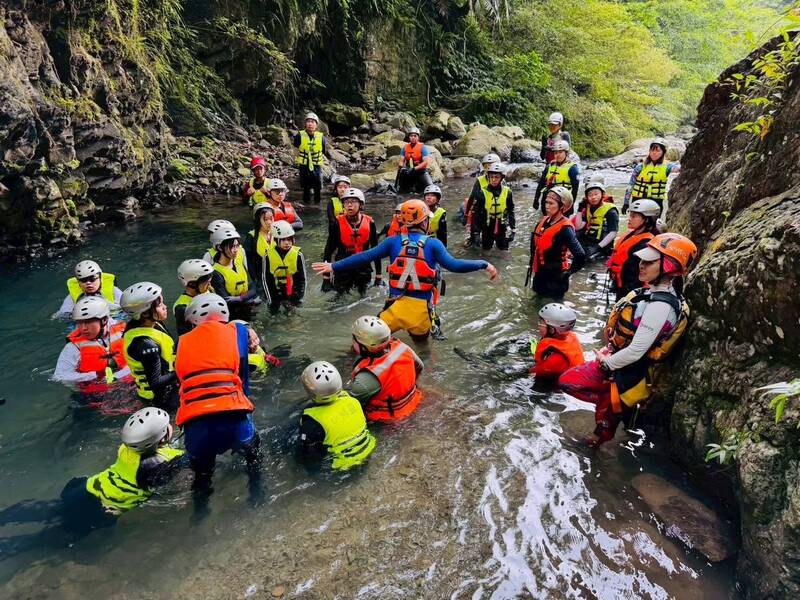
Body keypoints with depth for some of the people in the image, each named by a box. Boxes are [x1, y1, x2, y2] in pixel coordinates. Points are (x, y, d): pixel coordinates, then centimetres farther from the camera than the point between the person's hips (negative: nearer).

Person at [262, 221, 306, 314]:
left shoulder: (298, 254, -10)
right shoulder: (268, 255, -8)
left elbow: (302, 278, -3)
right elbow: (266, 279, -2)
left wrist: (300, 297, -8)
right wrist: (270, 299, -6)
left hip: (293, 289, 0)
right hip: (276, 291, 1)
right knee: (273, 311, 4)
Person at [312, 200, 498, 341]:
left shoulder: (393, 242, -1)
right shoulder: (432, 244, -4)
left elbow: (365, 257, -3)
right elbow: (453, 265, -14)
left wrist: (334, 266, 4)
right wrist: (484, 264, -5)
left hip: (396, 304, 0)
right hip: (421, 307, 0)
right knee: (420, 339, 25)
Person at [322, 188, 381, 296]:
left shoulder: (369, 223, -3)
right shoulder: (337, 223, -8)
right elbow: (329, 250, -4)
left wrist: (378, 276, 6)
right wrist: (326, 278, -6)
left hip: (363, 269, 2)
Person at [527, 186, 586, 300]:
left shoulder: (565, 228, -23)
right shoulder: (544, 220, -1)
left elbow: (580, 256, -31)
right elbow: (535, 243, 17)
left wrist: (568, 272, -19)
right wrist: (533, 263, 14)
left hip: (555, 277, -7)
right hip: (540, 272, 8)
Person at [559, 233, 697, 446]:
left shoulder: (660, 307, -30)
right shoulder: (653, 291, 0)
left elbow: (635, 351, -29)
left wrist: (605, 363, -13)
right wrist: (606, 352, 8)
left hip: (628, 374, -9)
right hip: (616, 360, 9)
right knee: (567, 381, 12)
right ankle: (617, 402, 16)